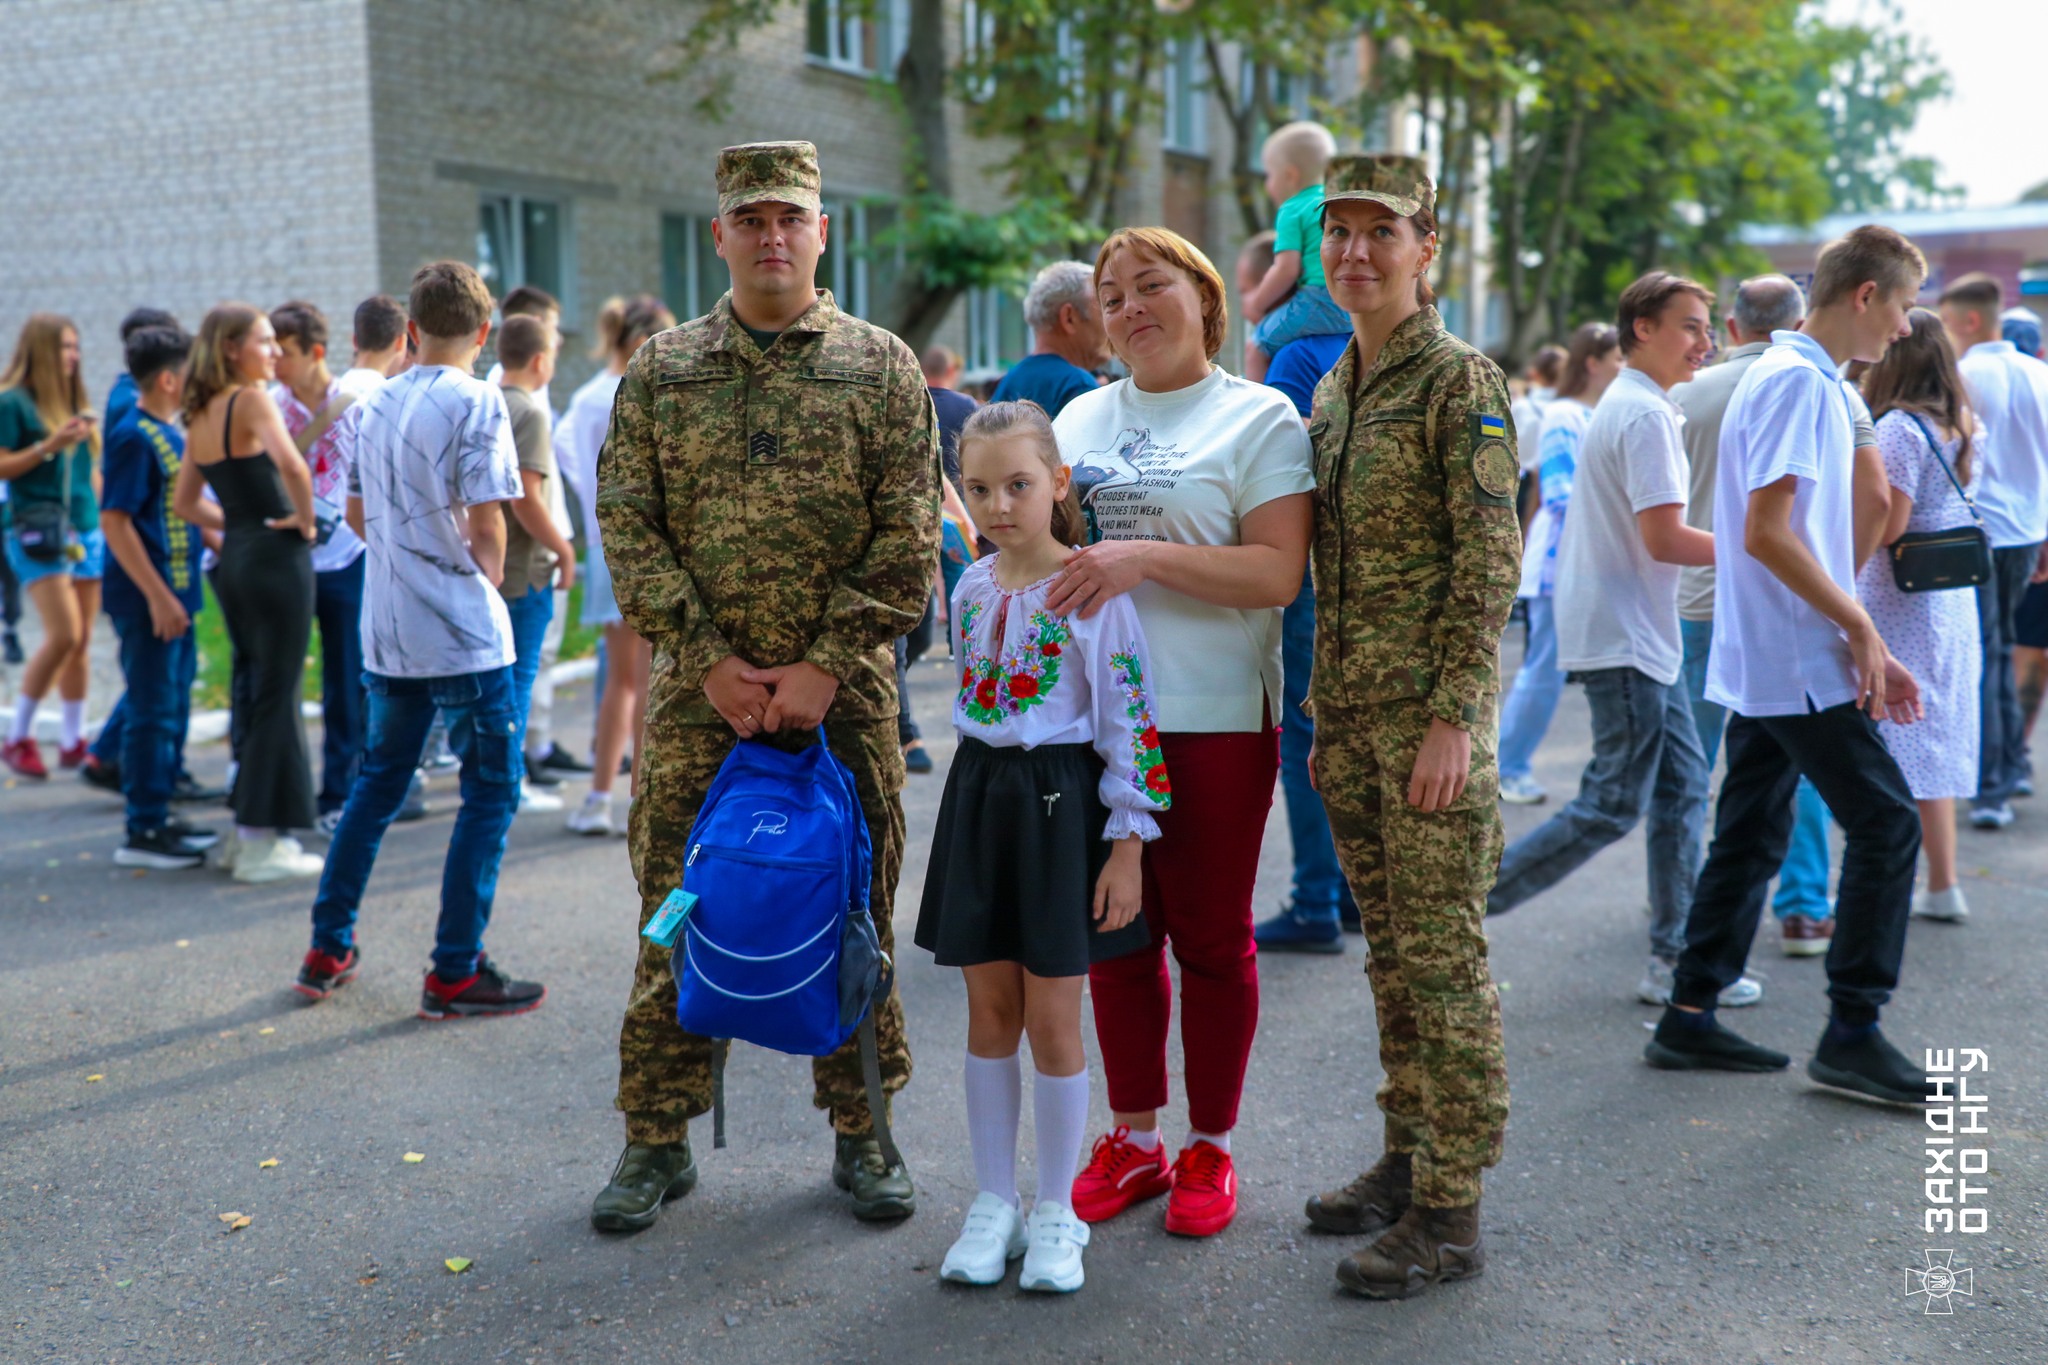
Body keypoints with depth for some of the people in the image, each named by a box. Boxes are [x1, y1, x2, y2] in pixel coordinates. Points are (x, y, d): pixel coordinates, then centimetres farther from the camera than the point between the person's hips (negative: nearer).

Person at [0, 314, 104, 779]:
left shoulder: (76, 401, 14)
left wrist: (102, 520, 18)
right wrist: (49, 445, -18)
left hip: (85, 532, 6)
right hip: (38, 531, -6)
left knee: (82, 642, 6)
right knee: (63, 635, -15)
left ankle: (74, 742, 14)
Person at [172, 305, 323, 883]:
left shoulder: (199, 416, 12)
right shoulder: (252, 400, -12)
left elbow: (185, 503, 19)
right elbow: (293, 467, -29)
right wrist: (305, 519, -14)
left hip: (234, 558, 8)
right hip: (277, 555, -8)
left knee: (254, 691, 16)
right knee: (277, 697, -2)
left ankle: (248, 831, 22)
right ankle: (260, 842, 2)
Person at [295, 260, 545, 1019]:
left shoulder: (375, 404, 10)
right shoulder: (477, 402, -12)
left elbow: (357, 514, 17)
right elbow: (485, 523, -16)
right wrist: (490, 583, 2)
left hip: (387, 633, 7)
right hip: (463, 635, -7)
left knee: (379, 781, 19)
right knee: (491, 792, 2)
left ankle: (328, 950, 24)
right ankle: (455, 975, 2)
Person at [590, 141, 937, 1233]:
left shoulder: (881, 368, 2)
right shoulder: (660, 371, 6)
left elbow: (907, 540, -3)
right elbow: (628, 527, 2)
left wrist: (825, 667, -11)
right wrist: (709, 659, -9)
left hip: (844, 694, -1)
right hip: (699, 693, 1)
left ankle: (861, 1132, 22)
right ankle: (658, 1140, 19)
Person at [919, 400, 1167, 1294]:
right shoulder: (970, 589, 6)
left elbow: (1130, 720, -13)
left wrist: (1127, 846, -14)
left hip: (1059, 801, -5)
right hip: (979, 795, 5)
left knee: (1052, 1018, 1)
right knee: (990, 1012, 10)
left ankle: (1057, 1213, 17)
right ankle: (994, 1204, 22)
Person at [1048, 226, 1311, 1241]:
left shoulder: (1259, 418, -2)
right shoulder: (1080, 418, 15)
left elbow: (1279, 572, -13)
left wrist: (1146, 557, -23)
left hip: (1213, 718, -5)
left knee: (1210, 938, 4)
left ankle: (1209, 1147, 19)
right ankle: (1134, 1139, 25)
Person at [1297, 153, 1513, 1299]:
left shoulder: (1464, 383, -10)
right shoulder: (1335, 388, 13)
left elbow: (1489, 567, -14)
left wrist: (1453, 720, -19)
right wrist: (1327, 718, 16)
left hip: (1431, 705, -8)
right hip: (1351, 705, 8)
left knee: (1443, 953, -2)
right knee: (1390, 948, 14)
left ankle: (1453, 1212, 6)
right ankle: (1408, 1159, 26)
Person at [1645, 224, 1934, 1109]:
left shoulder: (1798, 378, 17)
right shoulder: (1798, 381, -14)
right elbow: (1767, 533, -22)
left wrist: (1867, 649, 16)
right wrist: (1859, 625, -14)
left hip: (1763, 665, 10)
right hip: (1800, 664, -10)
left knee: (1750, 838, 12)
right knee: (1886, 823, -4)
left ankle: (1689, 1018, 17)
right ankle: (1851, 1034, 1)